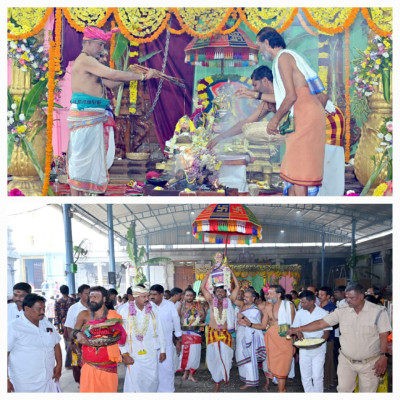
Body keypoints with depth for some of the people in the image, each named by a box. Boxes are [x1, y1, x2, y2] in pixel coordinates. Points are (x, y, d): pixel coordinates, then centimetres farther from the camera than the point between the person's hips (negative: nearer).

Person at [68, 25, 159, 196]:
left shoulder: (87, 62, 21)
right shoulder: (86, 60, -11)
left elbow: (110, 83, 17)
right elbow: (113, 75, -20)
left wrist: (132, 73, 6)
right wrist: (143, 76, -14)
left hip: (92, 116, 10)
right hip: (85, 115, -10)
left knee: (82, 159, 12)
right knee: (82, 158, -7)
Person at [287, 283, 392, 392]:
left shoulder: (378, 312, -9)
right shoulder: (342, 312, -1)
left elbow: (384, 336, -10)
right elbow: (320, 323, 1)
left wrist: (383, 357, -19)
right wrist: (299, 329, -4)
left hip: (369, 363, -3)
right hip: (346, 361, 3)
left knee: (367, 392, 6)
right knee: (343, 390, 5)